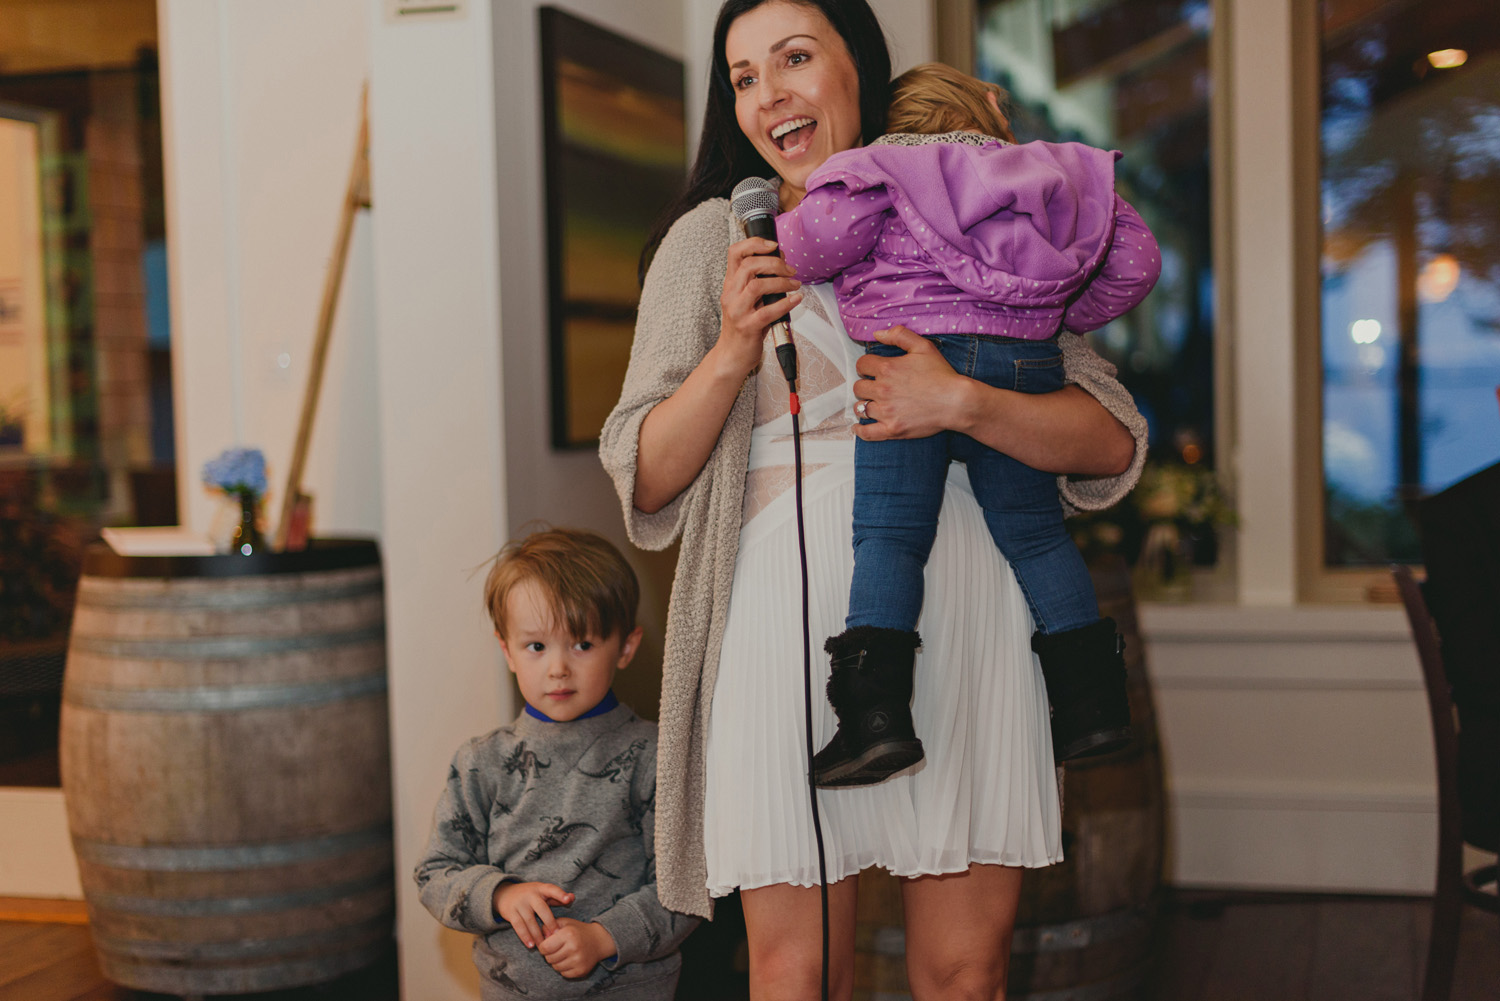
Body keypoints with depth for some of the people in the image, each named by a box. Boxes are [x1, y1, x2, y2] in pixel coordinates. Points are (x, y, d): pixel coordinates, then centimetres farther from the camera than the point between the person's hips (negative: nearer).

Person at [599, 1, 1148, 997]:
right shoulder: (713, 239, 13)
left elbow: (1113, 442, 5)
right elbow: (643, 484, 8)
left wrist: (962, 403, -12)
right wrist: (731, 357, -8)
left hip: (964, 613, 1)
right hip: (790, 608, 0)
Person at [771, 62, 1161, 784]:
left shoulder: (882, 169, 9)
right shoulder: (1057, 176, 22)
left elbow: (827, 235, -8)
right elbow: (1134, 261, 19)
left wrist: (780, 249, 14)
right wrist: (1065, 317, 33)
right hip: (1027, 361, 4)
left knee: (889, 535, -3)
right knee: (1035, 532, 15)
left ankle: (877, 714, -14)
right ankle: (1093, 702, 17)